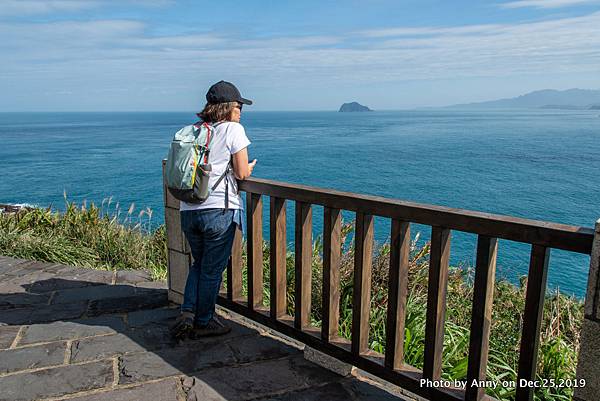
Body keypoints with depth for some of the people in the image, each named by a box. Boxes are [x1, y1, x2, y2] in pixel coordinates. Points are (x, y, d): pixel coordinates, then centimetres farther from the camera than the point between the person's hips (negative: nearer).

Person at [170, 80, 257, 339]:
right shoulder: (233, 129, -5)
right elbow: (242, 174, -7)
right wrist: (250, 167, 15)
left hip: (188, 210, 6)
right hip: (219, 210, -6)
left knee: (199, 263, 24)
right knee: (212, 269, 9)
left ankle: (187, 314, 14)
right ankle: (203, 322, 23)